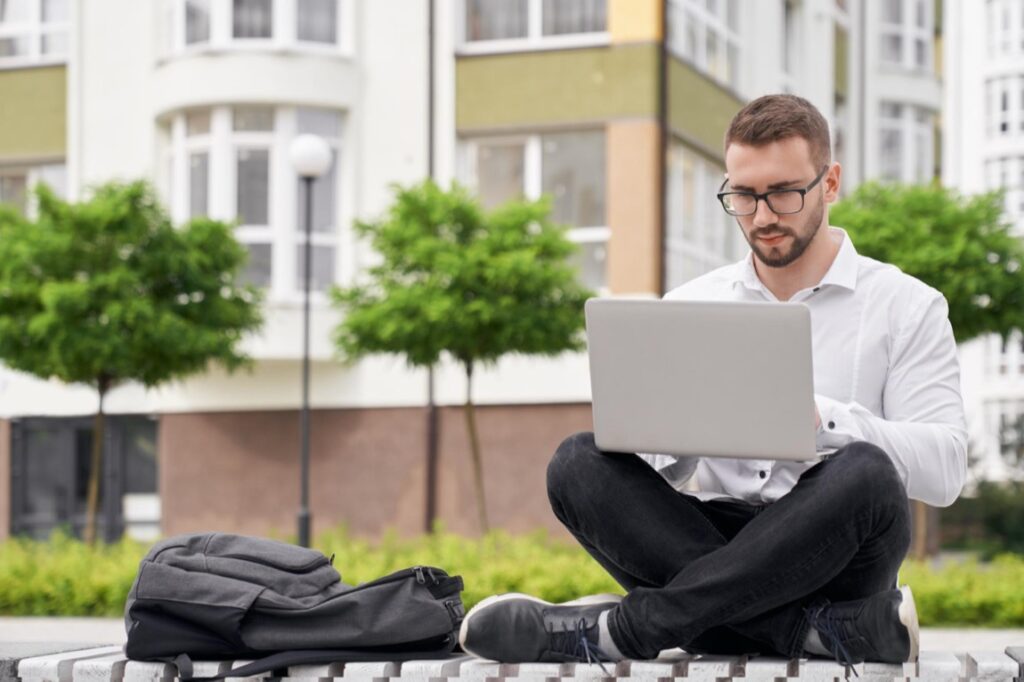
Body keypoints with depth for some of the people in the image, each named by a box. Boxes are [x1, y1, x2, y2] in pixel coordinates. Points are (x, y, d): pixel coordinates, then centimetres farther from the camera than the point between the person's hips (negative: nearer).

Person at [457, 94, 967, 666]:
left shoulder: (907, 307, 5)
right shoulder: (690, 306, 16)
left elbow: (944, 469, -7)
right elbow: (662, 471, 12)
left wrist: (819, 417, -20)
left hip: (831, 555, -3)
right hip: (716, 542, 3)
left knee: (864, 473, -35)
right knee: (580, 462, -21)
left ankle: (623, 629, -31)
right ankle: (826, 629, -32)